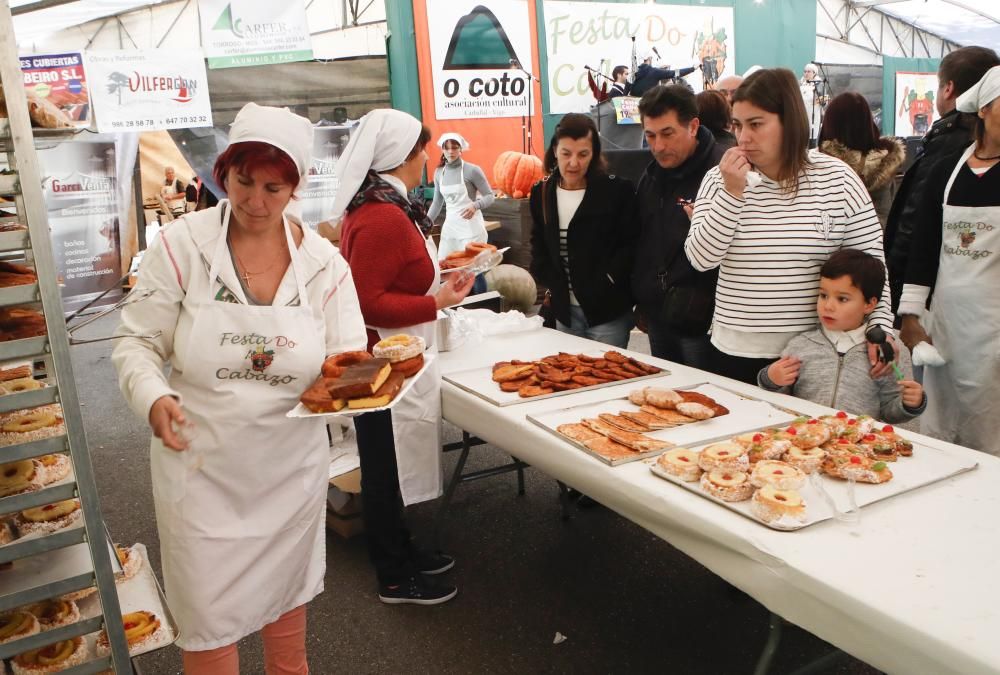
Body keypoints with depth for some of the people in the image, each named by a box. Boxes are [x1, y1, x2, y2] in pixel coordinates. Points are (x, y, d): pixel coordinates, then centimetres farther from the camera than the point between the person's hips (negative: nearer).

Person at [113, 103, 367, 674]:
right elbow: (139, 343, -6)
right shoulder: (181, 245, -10)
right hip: (202, 467, -2)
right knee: (209, 616, 10)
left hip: (292, 466, 2)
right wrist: (153, 398, -25)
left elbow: (349, 352, -4)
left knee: (288, 590, 24)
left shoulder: (323, 261, -5)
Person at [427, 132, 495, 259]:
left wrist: (475, 205, -26)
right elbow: (437, 203, 14)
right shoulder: (439, 172, 7)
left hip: (471, 227, -5)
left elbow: (490, 196, -8)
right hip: (449, 226, 5)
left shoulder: (472, 170, -9)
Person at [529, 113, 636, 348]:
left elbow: (630, 245, -8)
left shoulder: (616, 190, -8)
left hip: (608, 310, -4)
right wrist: (551, 286, 2)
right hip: (564, 309, 4)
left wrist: (604, 284, -15)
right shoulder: (541, 193, 6)